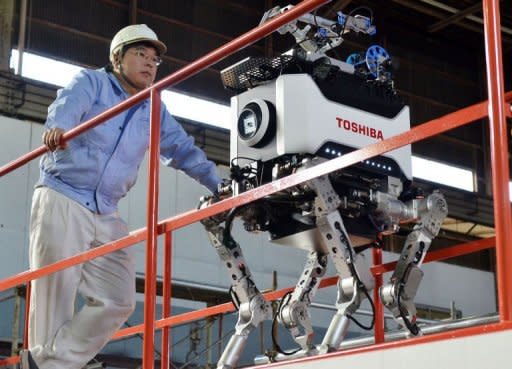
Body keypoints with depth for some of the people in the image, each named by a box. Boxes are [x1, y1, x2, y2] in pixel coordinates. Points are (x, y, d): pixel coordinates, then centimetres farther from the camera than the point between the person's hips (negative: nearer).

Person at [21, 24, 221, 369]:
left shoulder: (155, 112, 18)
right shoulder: (92, 82, 2)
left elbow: (184, 150, 18)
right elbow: (69, 104, -20)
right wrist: (58, 128, -44)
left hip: (106, 216, 6)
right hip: (61, 200, -6)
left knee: (119, 300, -4)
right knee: (55, 297, -7)